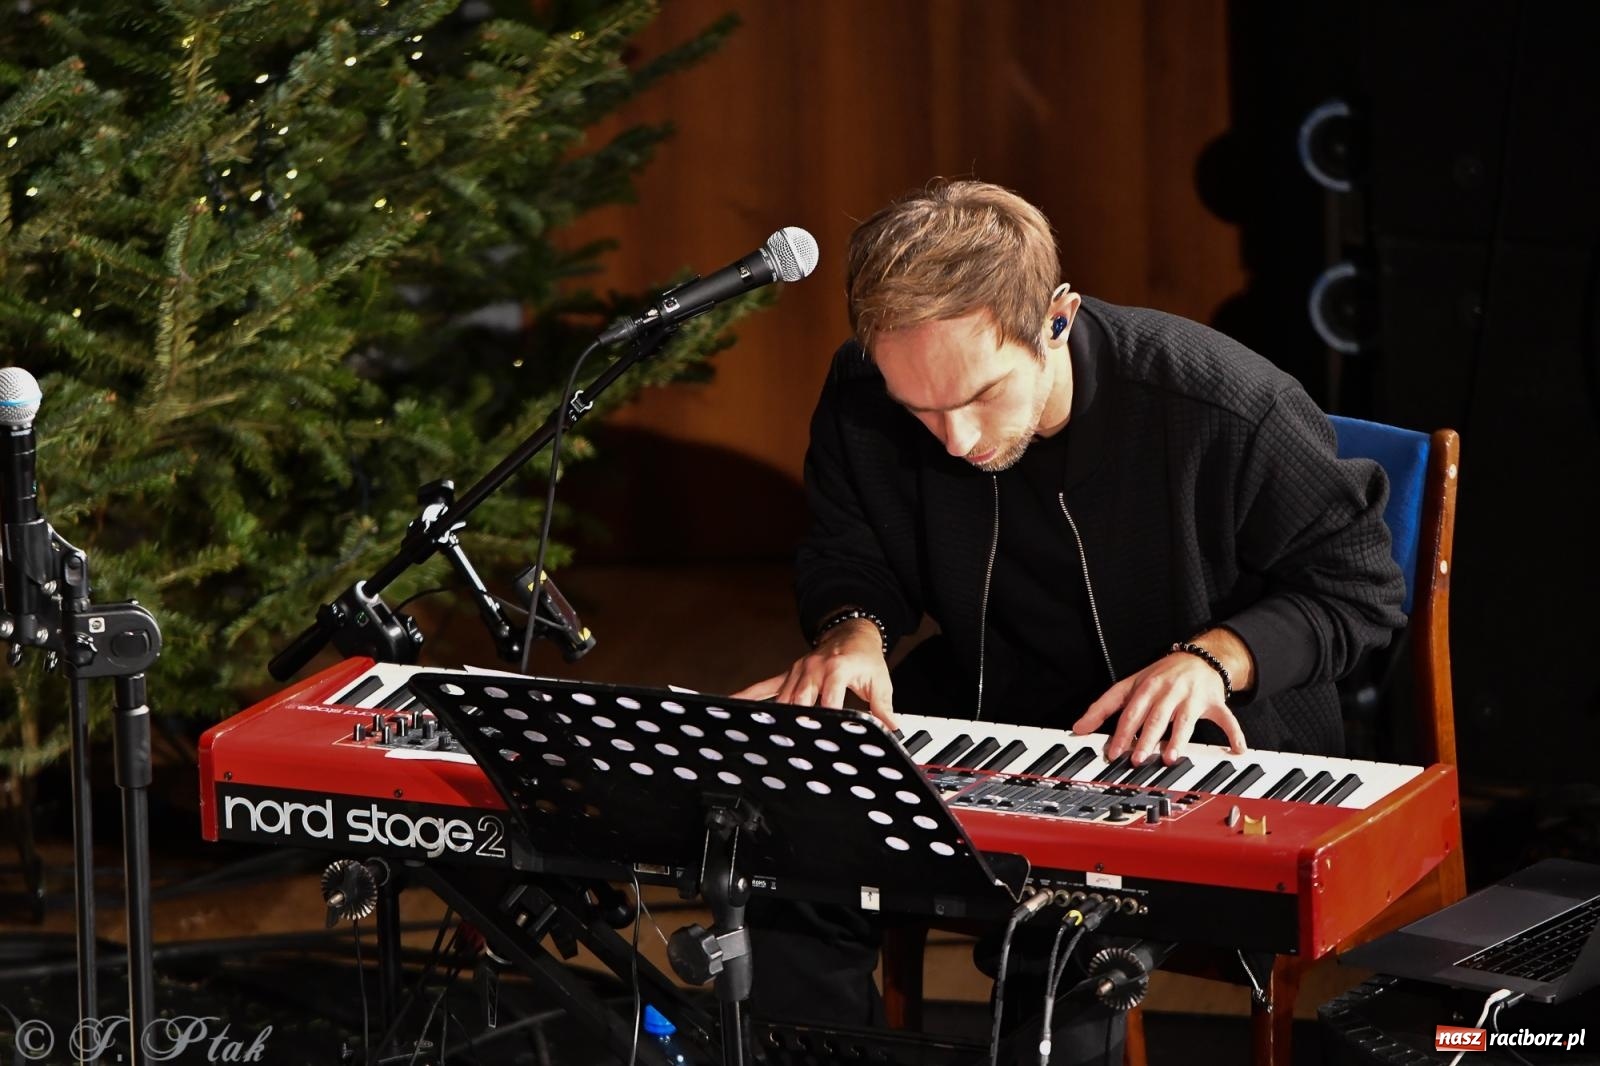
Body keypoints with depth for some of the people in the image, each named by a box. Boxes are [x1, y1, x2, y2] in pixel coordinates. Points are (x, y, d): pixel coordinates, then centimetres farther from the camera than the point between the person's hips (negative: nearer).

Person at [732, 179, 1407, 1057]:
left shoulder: (1222, 408, -23)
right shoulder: (863, 399, -13)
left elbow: (1359, 584, -8)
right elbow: (846, 551, 9)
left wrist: (1214, 656, -25)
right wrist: (852, 630, -14)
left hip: (1202, 740, -4)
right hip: (986, 707, 4)